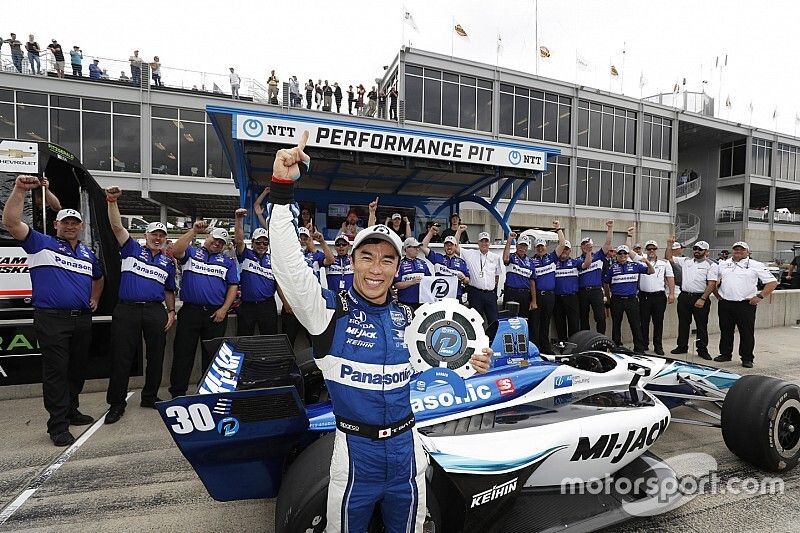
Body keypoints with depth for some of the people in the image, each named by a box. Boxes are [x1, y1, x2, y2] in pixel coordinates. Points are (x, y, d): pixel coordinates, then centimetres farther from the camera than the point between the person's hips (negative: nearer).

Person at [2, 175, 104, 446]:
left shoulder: (88, 253, 17)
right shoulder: (42, 244, 1)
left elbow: (98, 277, 33)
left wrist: (94, 299, 20)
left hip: (82, 319, 5)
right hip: (51, 319, -5)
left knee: (77, 369, 13)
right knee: (56, 371, -3)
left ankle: (70, 411, 29)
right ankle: (58, 426, 5)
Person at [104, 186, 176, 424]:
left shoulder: (168, 262, 15)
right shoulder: (132, 249, 9)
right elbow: (117, 227, -5)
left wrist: (171, 312, 7)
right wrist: (112, 202, -17)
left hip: (156, 311, 3)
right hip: (127, 309, -2)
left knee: (156, 356, 7)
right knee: (121, 357, 1)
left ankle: (150, 397, 23)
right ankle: (116, 403, 13)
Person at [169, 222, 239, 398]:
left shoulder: (228, 261, 13)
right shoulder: (192, 253, 10)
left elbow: (233, 286, 6)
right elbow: (176, 251, -13)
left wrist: (224, 309, -4)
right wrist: (193, 231, -16)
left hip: (216, 314, 2)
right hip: (190, 311, -1)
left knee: (212, 355, 9)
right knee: (183, 353, 3)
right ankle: (177, 393, 13)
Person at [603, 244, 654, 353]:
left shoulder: (635, 265, 6)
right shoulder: (612, 268, 4)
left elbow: (651, 271, 9)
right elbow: (605, 284, 10)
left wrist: (647, 262, -10)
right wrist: (609, 298, 10)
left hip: (631, 299, 0)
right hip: (616, 300, 0)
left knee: (636, 324, 0)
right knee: (616, 325, 9)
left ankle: (639, 348, 9)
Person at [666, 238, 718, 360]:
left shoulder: (711, 265, -3)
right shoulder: (686, 261, 11)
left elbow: (712, 284, -10)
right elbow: (669, 258, 17)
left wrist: (703, 299, -17)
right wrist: (669, 244, 6)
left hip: (700, 298, -4)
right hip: (684, 296, 4)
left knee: (701, 325, 3)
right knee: (683, 323, 10)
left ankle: (702, 350, 14)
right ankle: (682, 347, 20)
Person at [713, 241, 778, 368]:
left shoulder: (756, 265, 1)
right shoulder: (723, 264, 10)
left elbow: (773, 282, -2)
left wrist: (760, 296, -9)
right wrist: (717, 294, 10)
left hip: (746, 305, -3)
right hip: (725, 304, 3)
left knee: (747, 333, 2)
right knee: (725, 331, 11)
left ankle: (747, 358, 12)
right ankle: (725, 354, 23)